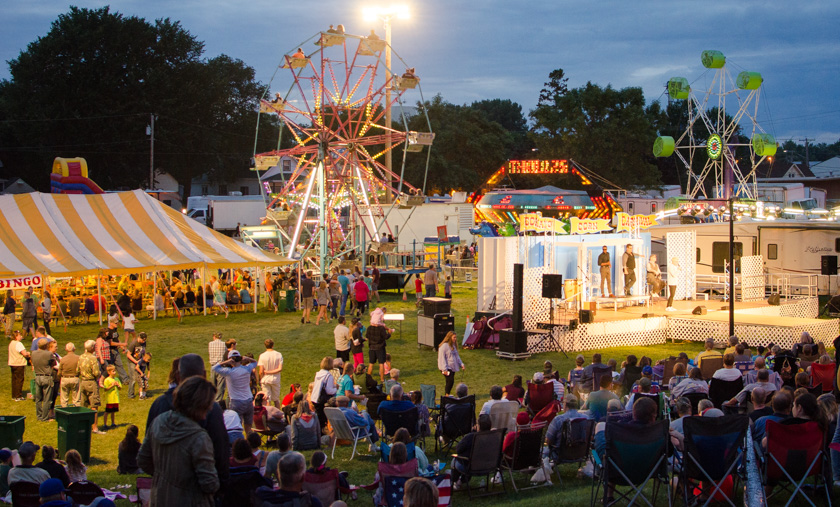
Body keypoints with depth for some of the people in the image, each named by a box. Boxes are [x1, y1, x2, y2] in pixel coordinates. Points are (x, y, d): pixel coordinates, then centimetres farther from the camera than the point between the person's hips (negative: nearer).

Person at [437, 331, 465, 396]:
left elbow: (457, 356, 24)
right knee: (451, 381, -19)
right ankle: (447, 395, -13)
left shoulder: (453, 345, 15)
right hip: (446, 368, -8)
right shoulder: (444, 346, -12)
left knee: (449, 382, 6)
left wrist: (461, 364, 13)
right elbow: (442, 358, -15)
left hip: (452, 367, 8)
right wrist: (444, 369, -20)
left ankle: (447, 395, 12)